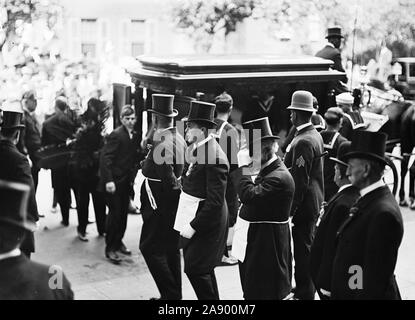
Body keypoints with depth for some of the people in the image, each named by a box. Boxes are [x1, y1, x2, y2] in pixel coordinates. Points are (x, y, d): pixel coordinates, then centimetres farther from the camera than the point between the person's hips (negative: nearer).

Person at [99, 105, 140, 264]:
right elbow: (105, 158, -19)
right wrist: (108, 180, -24)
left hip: (126, 182, 7)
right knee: (115, 213, -4)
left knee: (123, 213, 12)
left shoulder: (134, 136, 8)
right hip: (114, 181, -7)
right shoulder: (116, 135, -15)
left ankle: (118, 242, 29)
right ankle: (110, 248, 8)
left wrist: (132, 177, 6)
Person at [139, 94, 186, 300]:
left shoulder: (161, 143, -21)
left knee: (150, 248, 0)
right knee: (171, 248, 15)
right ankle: (175, 294, 23)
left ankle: (170, 294, -1)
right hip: (174, 202, 9)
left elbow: (169, 179, -23)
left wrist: (179, 190, -10)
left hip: (160, 202, -9)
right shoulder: (179, 138, 7)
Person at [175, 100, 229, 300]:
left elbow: (215, 201, -25)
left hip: (206, 219, -10)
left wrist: (193, 226, -23)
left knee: (195, 268, -5)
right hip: (193, 215, 10)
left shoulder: (215, 158, -24)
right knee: (203, 267, 19)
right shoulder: (196, 149, 6)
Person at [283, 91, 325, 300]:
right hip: (315, 201, 10)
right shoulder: (316, 135, 10)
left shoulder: (303, 142, -22)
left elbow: (300, 180, -24)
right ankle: (305, 288, 33)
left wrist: (291, 208, -19)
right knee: (307, 246, 20)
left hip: (305, 204, -10)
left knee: (303, 249, -1)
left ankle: (304, 294, 9)